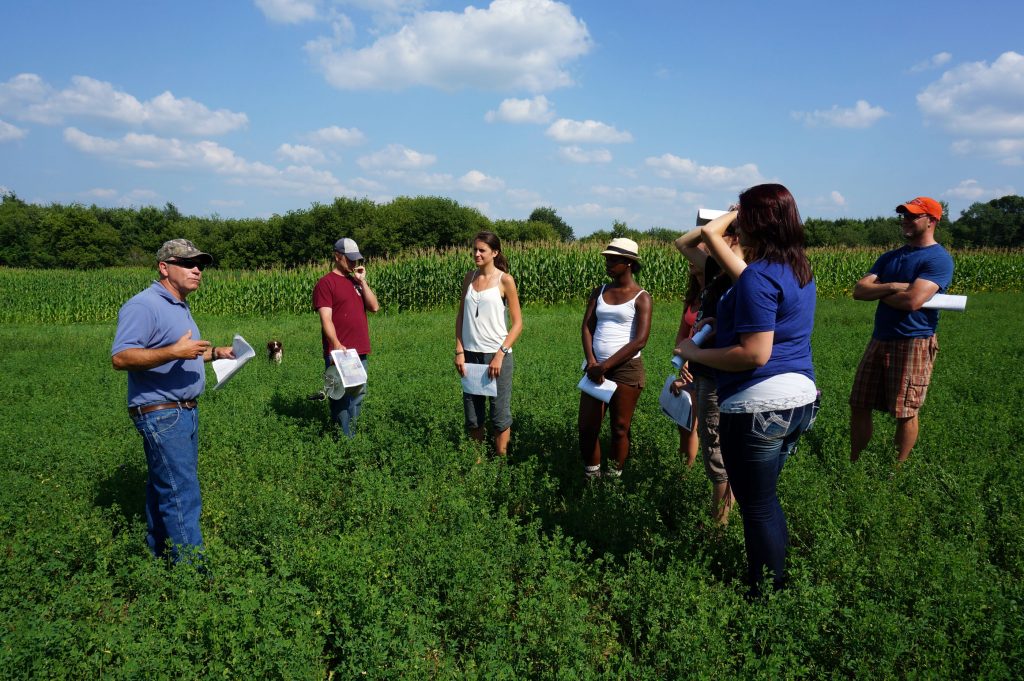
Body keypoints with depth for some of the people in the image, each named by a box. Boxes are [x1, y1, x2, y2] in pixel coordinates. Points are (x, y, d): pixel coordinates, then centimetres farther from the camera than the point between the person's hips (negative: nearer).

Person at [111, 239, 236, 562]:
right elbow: (120, 358, -24)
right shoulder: (143, 306, -15)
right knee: (182, 497, -9)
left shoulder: (180, 307, 16)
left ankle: (160, 558, 29)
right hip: (160, 414, -10)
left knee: (164, 489, 17)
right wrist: (174, 352, -32)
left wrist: (215, 353, 13)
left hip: (185, 411, 10)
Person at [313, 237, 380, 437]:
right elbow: (326, 319, -13)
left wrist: (362, 281, 1)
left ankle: (354, 435, 24)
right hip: (338, 352, -7)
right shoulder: (326, 283, -4)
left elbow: (374, 307, 7)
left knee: (358, 395, 13)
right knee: (341, 397, -3)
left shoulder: (356, 282, 17)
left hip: (360, 352, 7)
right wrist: (336, 344, -27)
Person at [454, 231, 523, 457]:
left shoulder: (505, 280, -5)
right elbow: (461, 316, 11)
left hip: (497, 355, -4)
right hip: (470, 354, 4)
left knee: (500, 414, 4)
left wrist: (500, 355, -14)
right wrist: (459, 351, 1)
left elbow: (517, 323, -6)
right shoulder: (469, 277, 8)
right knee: (473, 414, 11)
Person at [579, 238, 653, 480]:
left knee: (620, 429, 4)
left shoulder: (641, 298, -5)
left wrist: (605, 366, -16)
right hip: (596, 368, 5)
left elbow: (640, 341, -13)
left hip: (626, 369, -4)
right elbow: (586, 328, 4)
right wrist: (591, 362, -13)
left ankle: (613, 478, 19)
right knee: (587, 428, 4)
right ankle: (591, 478, 20)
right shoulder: (598, 292, 11)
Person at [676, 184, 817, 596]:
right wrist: (726, 325, 17)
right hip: (800, 397, 10)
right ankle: (775, 580, 36)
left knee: (756, 505, 6)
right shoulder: (801, 271, 11)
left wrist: (695, 354, -12)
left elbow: (755, 355, -23)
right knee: (765, 498, 23)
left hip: (759, 406, -10)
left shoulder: (758, 276, -19)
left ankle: (764, 595, 20)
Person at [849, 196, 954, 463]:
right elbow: (858, 291, 4)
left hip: (914, 343, -7)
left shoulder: (938, 258, -8)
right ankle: (853, 464, 21)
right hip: (879, 340, 7)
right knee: (859, 405, 9)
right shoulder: (890, 257, 15)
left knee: (905, 412, 3)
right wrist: (890, 287, -14)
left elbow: (912, 301, -21)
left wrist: (877, 291, -4)